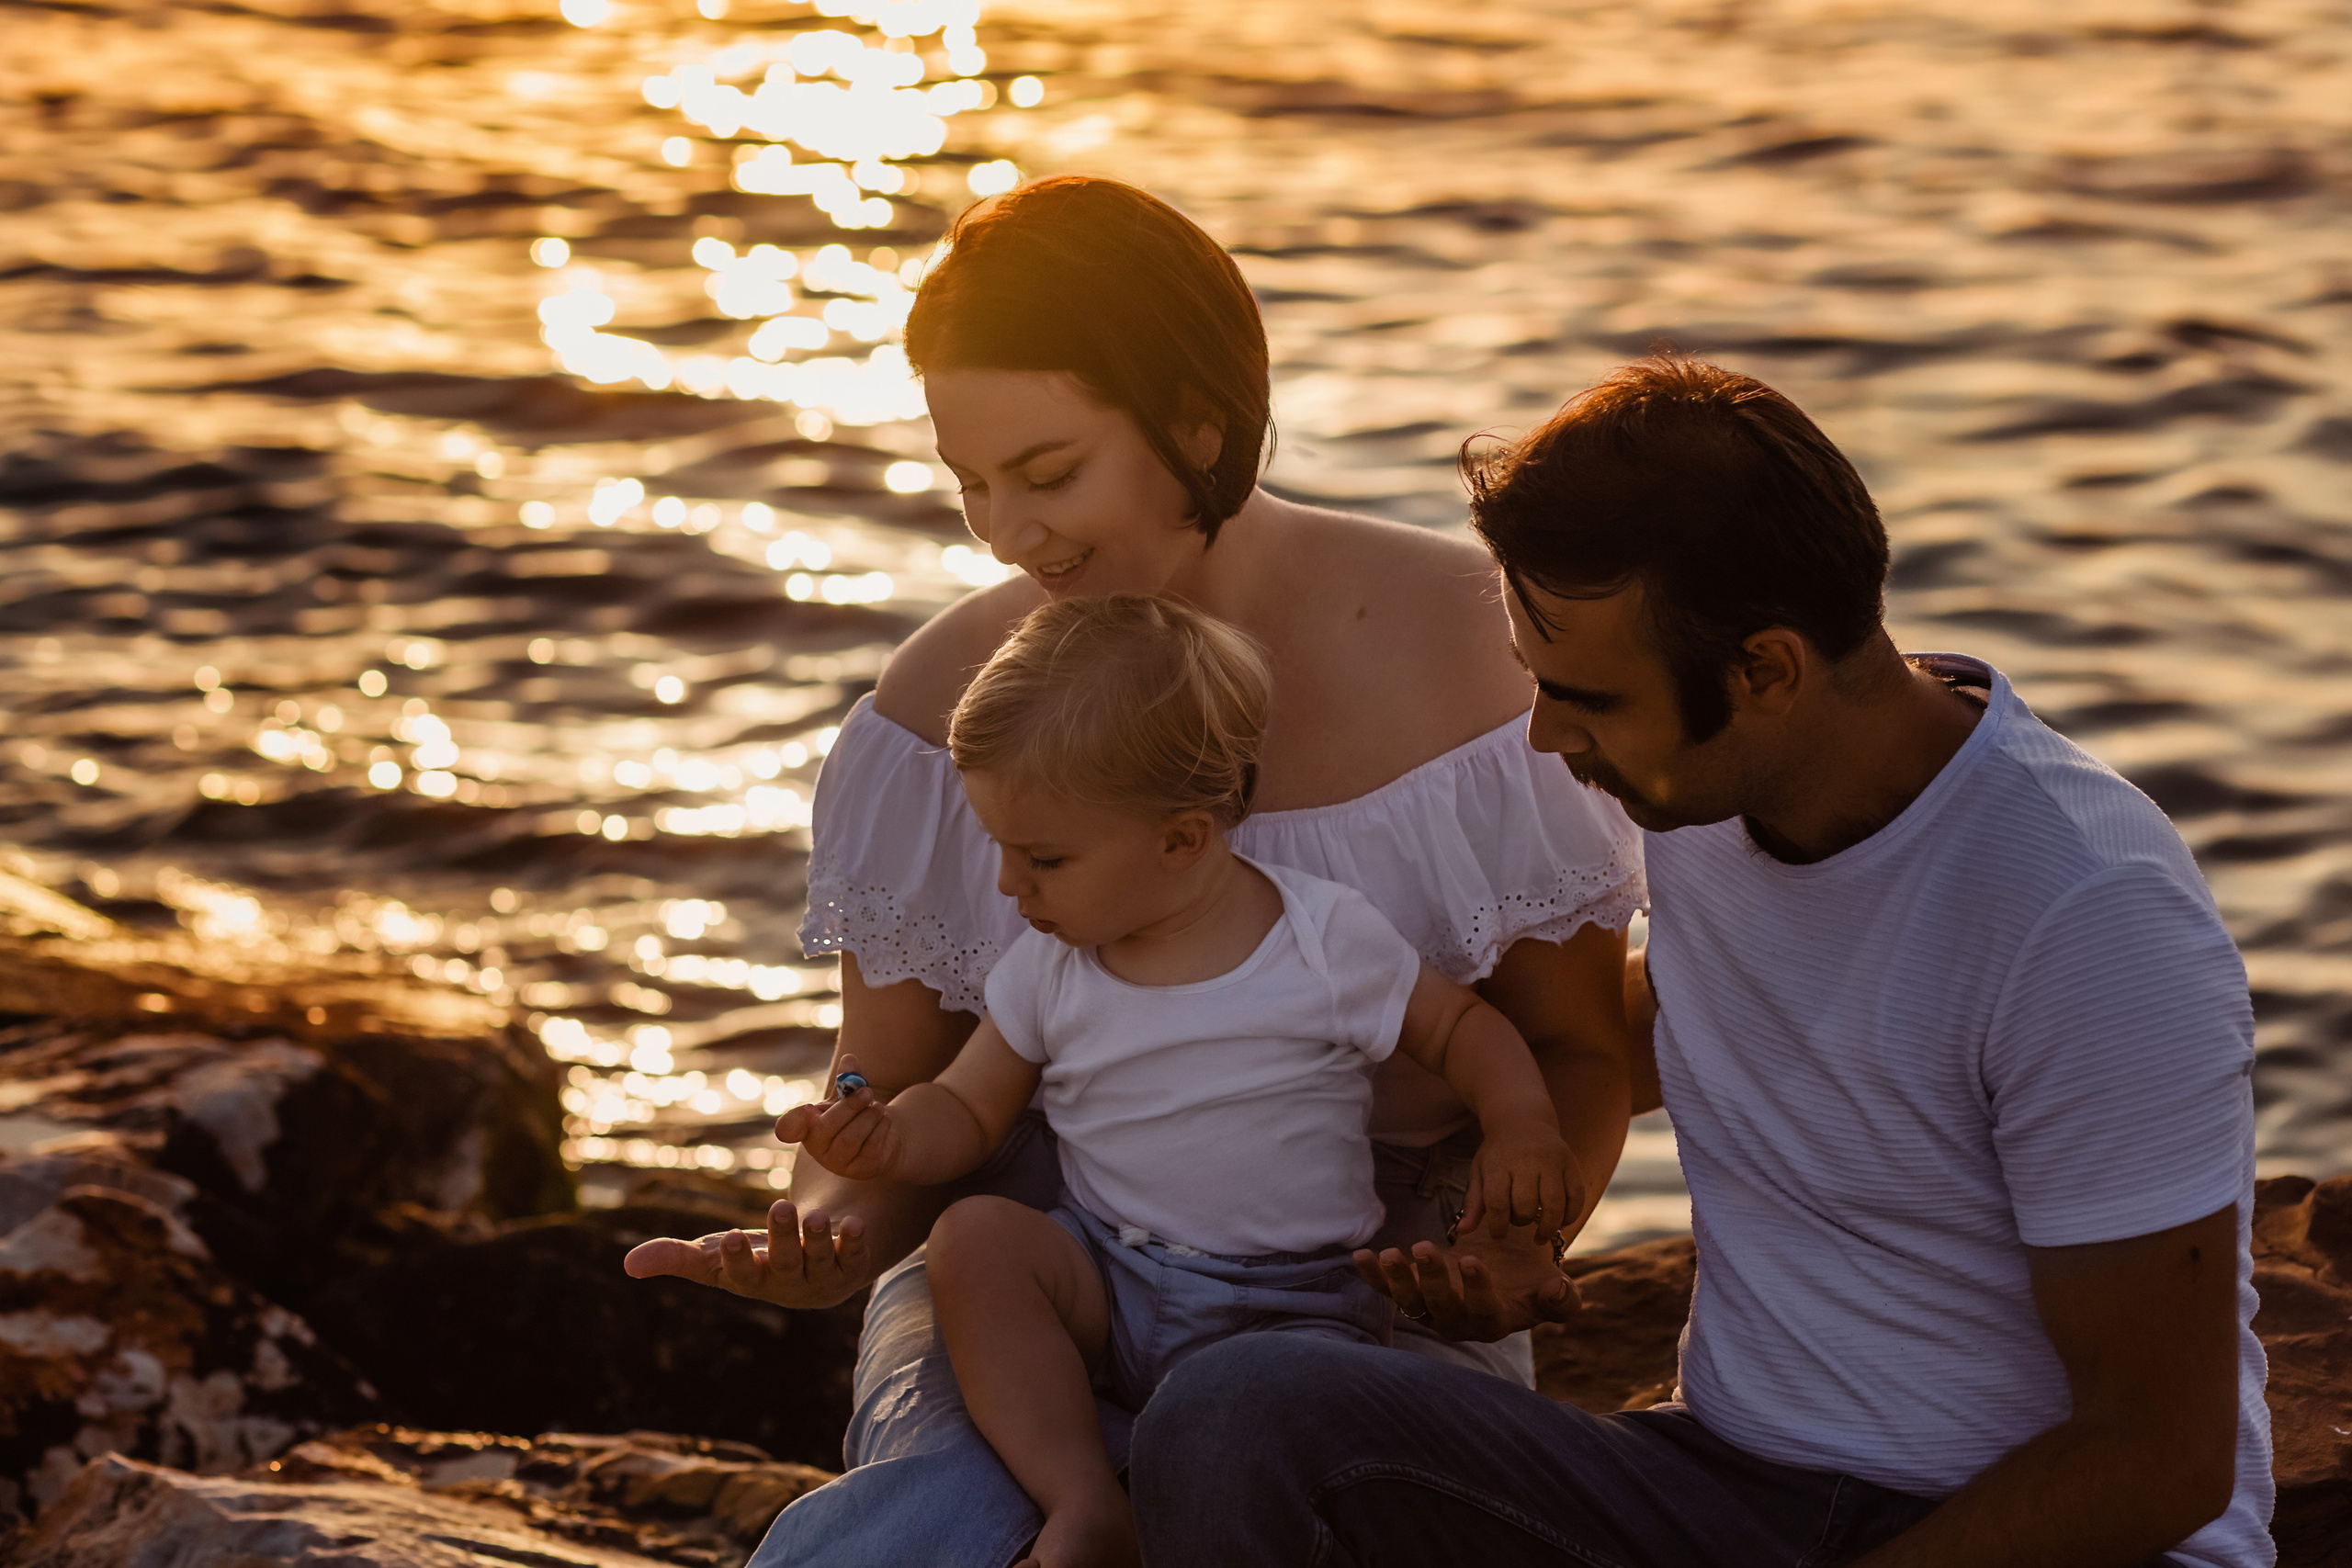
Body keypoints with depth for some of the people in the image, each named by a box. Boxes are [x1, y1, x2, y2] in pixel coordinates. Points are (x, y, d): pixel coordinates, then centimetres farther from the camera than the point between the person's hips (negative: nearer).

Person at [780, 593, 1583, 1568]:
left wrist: (1521, 1126, -14)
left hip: (1286, 1305, -4)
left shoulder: (1328, 939, -5)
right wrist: (890, 1141, -11)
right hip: (1104, 1284, 4)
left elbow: (1460, 1026, 5)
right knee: (973, 1237, -26)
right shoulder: (1048, 971, 5)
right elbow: (968, 1112, 11)